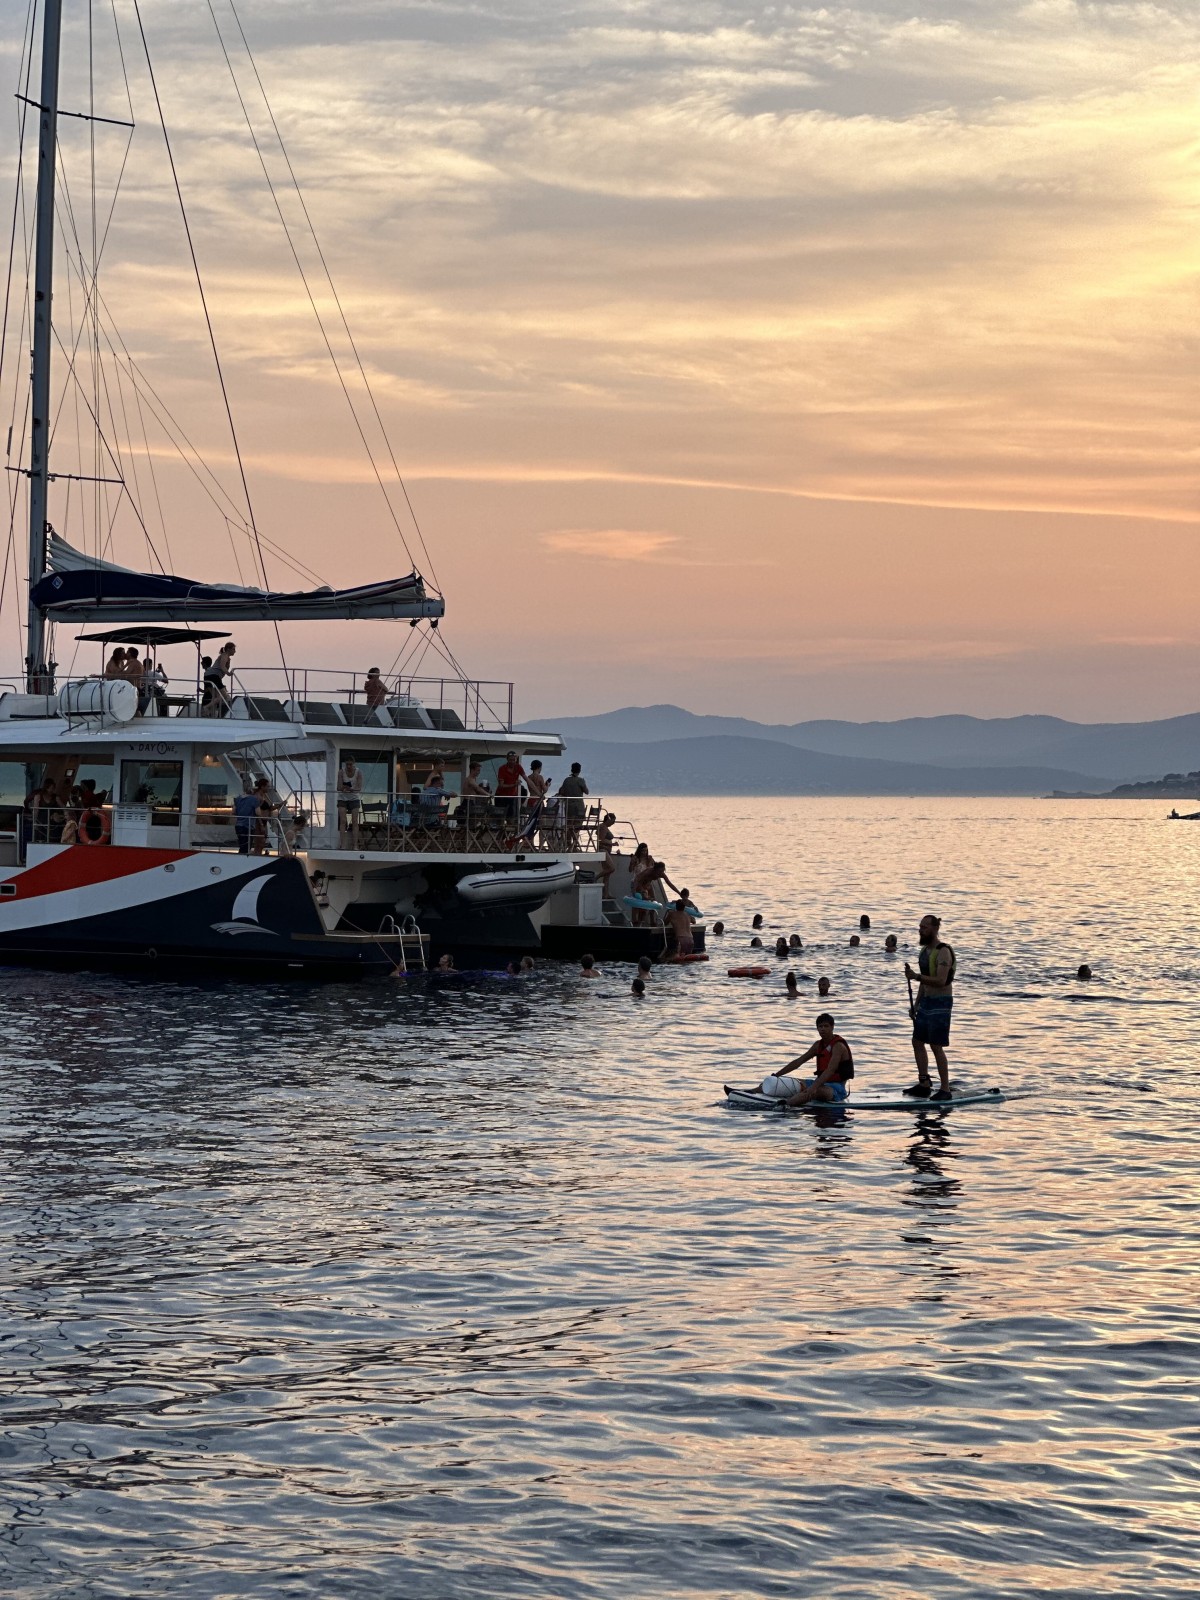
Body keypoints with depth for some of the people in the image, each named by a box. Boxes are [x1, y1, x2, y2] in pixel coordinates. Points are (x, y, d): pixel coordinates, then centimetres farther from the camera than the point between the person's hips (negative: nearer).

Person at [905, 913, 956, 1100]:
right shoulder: (924, 950, 13)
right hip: (926, 1001, 10)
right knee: (918, 1042, 10)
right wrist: (916, 1004, 19)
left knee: (936, 1046, -10)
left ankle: (945, 1089, -5)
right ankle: (923, 1085, 17)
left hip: (940, 1003, -10)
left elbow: (940, 981, -26)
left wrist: (916, 976, -32)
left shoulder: (943, 952, -16)